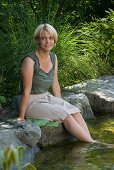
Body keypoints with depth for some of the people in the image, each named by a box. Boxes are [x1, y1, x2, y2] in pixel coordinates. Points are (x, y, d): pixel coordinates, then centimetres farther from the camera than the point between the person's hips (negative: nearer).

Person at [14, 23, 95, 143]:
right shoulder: (30, 61, -19)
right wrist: (21, 116, -14)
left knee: (75, 112, -15)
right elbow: (26, 91, -18)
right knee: (65, 115, -23)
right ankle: (94, 144, -18)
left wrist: (61, 104, 15)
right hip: (32, 103, -7)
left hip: (47, 98, 7)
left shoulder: (53, 58, 4)